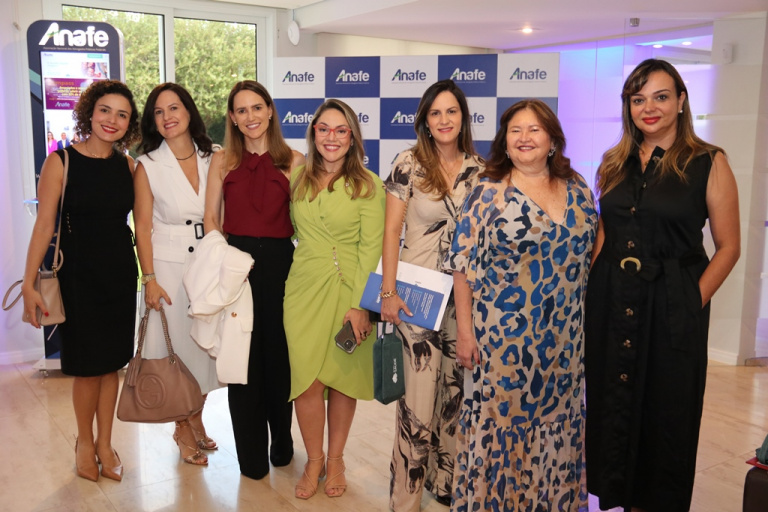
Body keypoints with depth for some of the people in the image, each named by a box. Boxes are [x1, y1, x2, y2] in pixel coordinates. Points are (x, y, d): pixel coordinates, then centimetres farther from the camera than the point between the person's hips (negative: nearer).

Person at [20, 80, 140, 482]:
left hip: (120, 273, 4)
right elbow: (44, 226, -10)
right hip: (78, 273, -3)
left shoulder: (128, 166, 4)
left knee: (112, 361, 11)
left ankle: (104, 443, 28)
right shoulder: (61, 162, -8)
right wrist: (29, 283, -13)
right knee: (87, 365, 5)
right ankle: (85, 442, 29)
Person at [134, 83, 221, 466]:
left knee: (205, 342, 10)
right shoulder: (148, 166, -4)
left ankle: (197, 420, 30)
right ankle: (183, 431, 21)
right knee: (177, 344, 3)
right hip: (170, 266, -3)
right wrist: (150, 280, -9)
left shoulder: (213, 159, 3)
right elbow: (143, 226, -5)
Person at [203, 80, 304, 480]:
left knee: (279, 354, 8)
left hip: (280, 263, 0)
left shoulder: (293, 160, 4)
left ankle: (282, 443, 27)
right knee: (243, 357, 5)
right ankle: (251, 455, 19)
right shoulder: (222, 161, 6)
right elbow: (211, 218, 5)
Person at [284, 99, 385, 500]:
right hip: (304, 290, 2)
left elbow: (371, 248, -8)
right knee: (307, 378, 0)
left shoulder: (368, 185, -3)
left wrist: (360, 304, -14)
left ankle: (335, 459, 27)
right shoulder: (298, 181, 7)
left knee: (343, 376, 8)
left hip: (349, 290, -2)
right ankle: (313, 460, 20)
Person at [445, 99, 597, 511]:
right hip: (501, 333, -3)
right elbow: (463, 264, -7)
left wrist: (590, 323, 9)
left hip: (563, 336, 4)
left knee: (556, 420, 14)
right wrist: (465, 331, -10)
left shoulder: (578, 190, 5)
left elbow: (591, 256, 12)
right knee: (497, 417, 4)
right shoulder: (488, 192, -5)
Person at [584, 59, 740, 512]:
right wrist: (594, 286, 4)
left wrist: (695, 301, -12)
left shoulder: (709, 163, -5)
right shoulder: (614, 163, 8)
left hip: (672, 308, -4)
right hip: (611, 303, 4)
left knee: (665, 410, 9)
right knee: (613, 402, 14)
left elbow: (728, 246, -5)